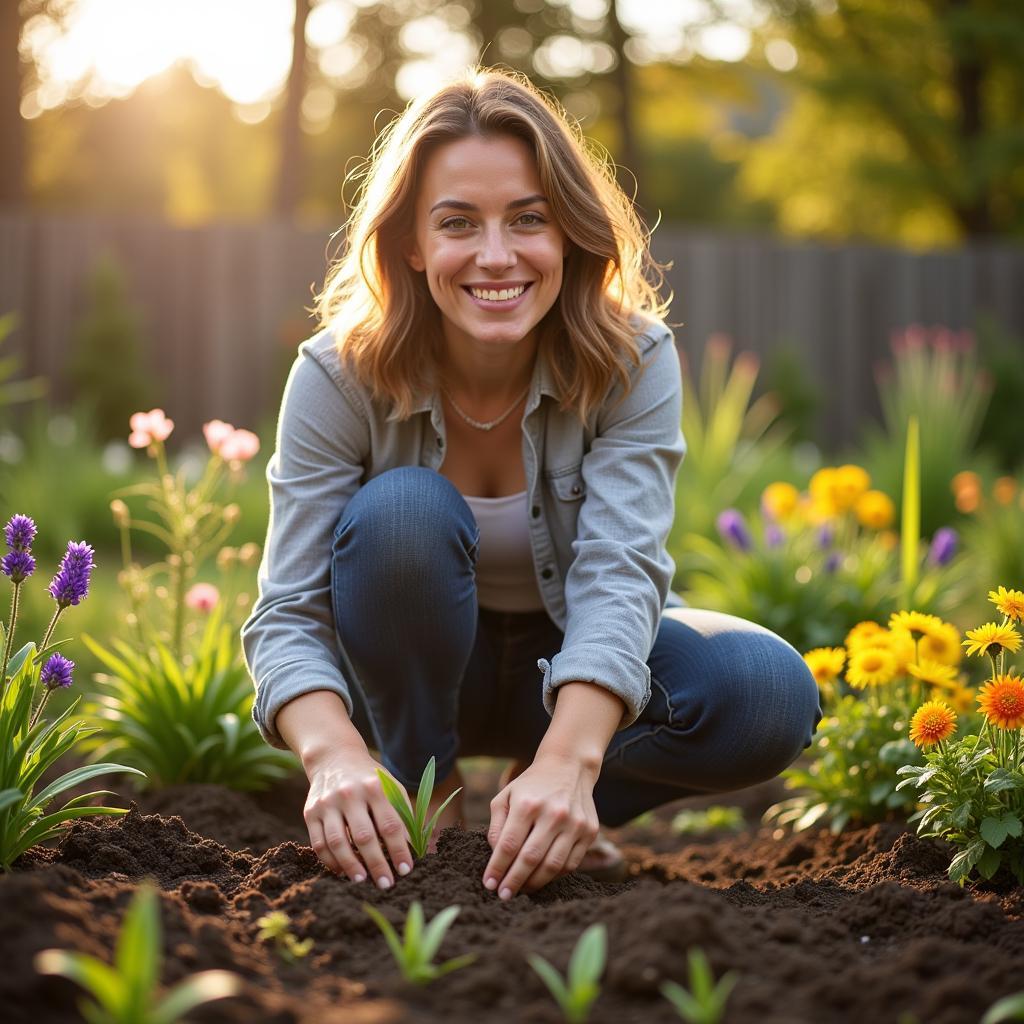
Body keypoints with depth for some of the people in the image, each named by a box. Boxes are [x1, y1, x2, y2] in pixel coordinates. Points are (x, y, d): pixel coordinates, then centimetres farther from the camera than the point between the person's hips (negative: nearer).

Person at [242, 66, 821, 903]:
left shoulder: (632, 361, -21)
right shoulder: (340, 377, -22)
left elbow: (619, 575, -33)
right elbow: (287, 616, -26)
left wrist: (565, 764, -52)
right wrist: (336, 757, -48)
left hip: (580, 668, 1)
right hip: (422, 669, 0)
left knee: (771, 693, -28)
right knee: (401, 513, -33)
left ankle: (541, 808, -4)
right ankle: (427, 800, -11)